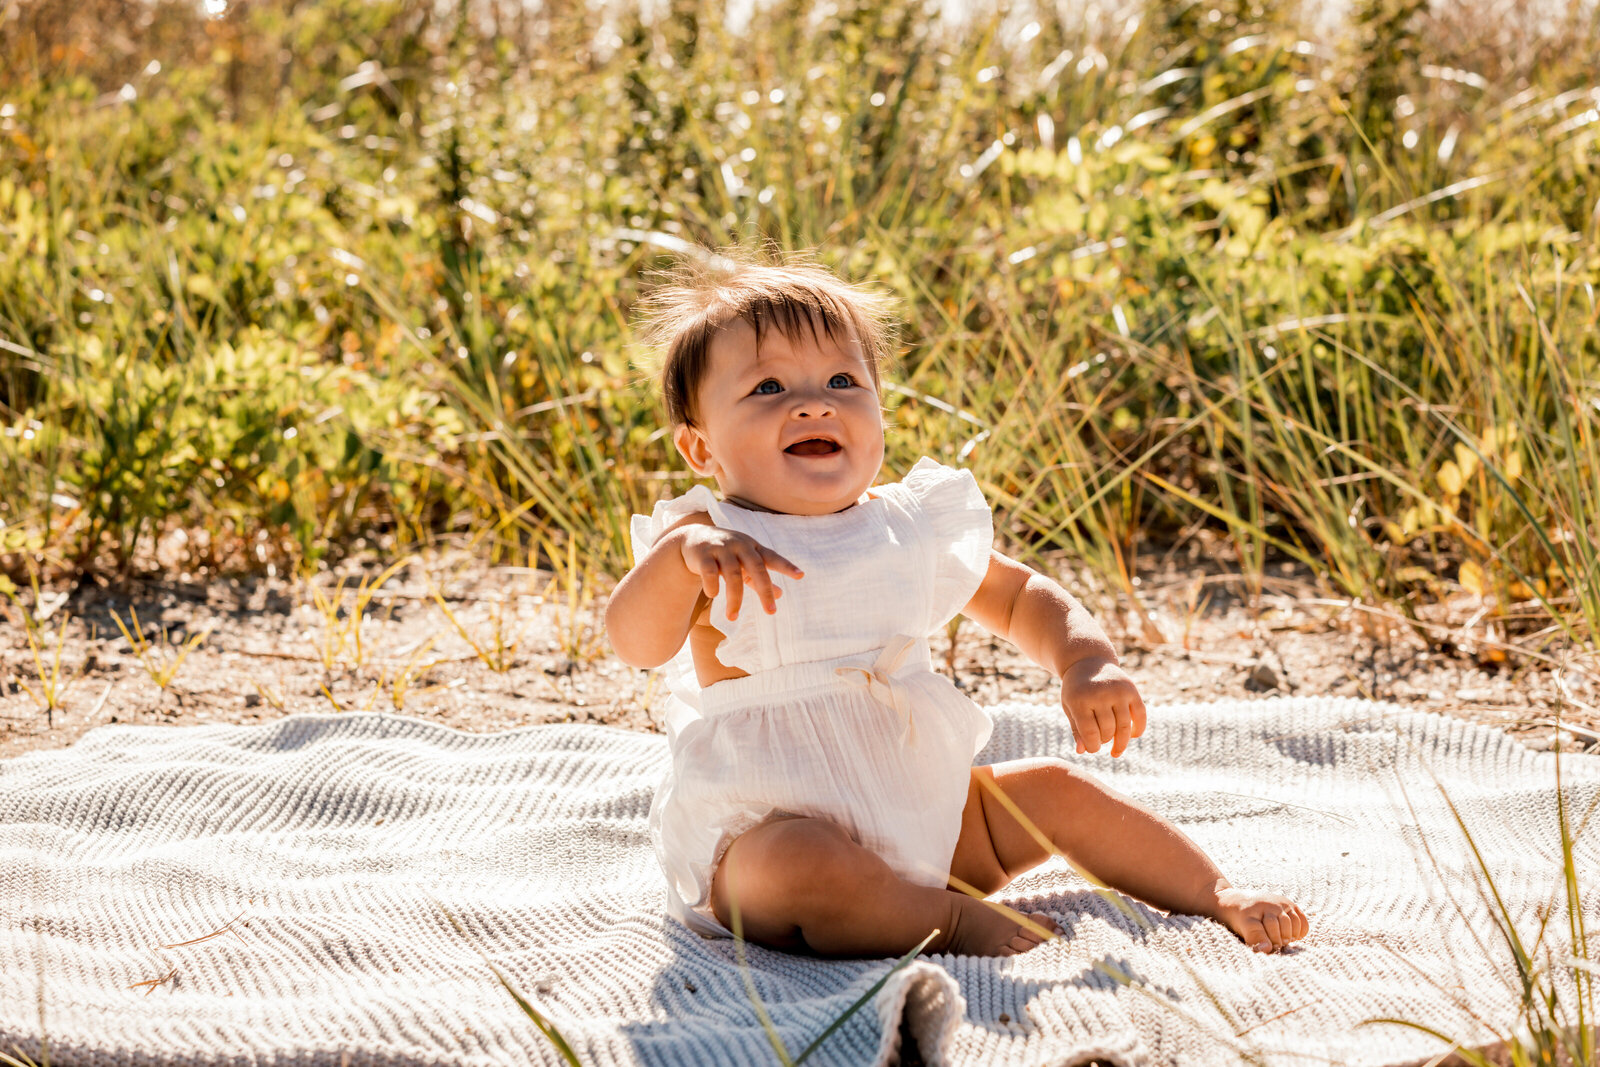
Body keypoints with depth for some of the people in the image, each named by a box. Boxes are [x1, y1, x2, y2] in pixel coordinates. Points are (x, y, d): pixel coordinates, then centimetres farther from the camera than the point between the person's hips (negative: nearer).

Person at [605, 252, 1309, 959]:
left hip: (922, 814, 6)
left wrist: (1085, 663, -3)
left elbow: (1019, 596, 18)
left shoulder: (909, 524, 3)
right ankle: (955, 920, -15)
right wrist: (685, 552, -53)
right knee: (799, 865, -37)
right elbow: (636, 642, -32)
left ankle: (1219, 895, 20)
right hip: (765, 835, -6)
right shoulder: (712, 543, -13)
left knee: (1055, 790, 4)